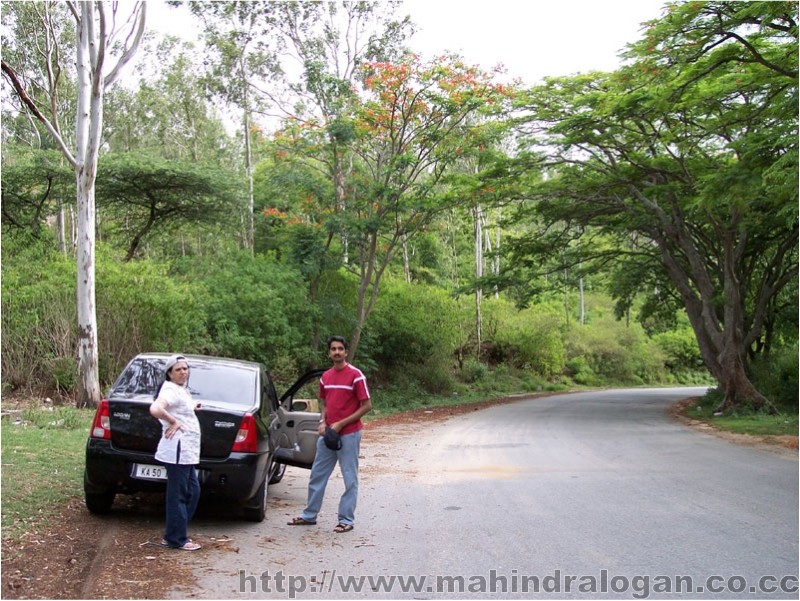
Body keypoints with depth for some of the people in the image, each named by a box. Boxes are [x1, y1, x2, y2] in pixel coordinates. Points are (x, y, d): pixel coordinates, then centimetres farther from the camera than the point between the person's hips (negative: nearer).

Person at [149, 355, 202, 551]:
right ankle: (176, 539, 5)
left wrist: (191, 408, 22)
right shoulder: (171, 390, -15)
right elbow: (155, 409, -33)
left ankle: (173, 535, 23)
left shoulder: (181, 390, 16)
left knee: (193, 491, 15)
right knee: (178, 495, -3)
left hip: (187, 451, 10)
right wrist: (173, 422, -21)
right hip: (177, 450, -10)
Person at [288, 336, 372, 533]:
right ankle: (309, 515, 24)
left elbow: (367, 406, -11)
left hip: (349, 434, -7)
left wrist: (341, 423, -15)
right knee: (317, 475, 12)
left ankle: (346, 519, 9)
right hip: (327, 434, 7)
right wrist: (322, 423, 0)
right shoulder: (325, 377, 10)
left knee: (350, 478, 1)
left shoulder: (355, 375, -10)